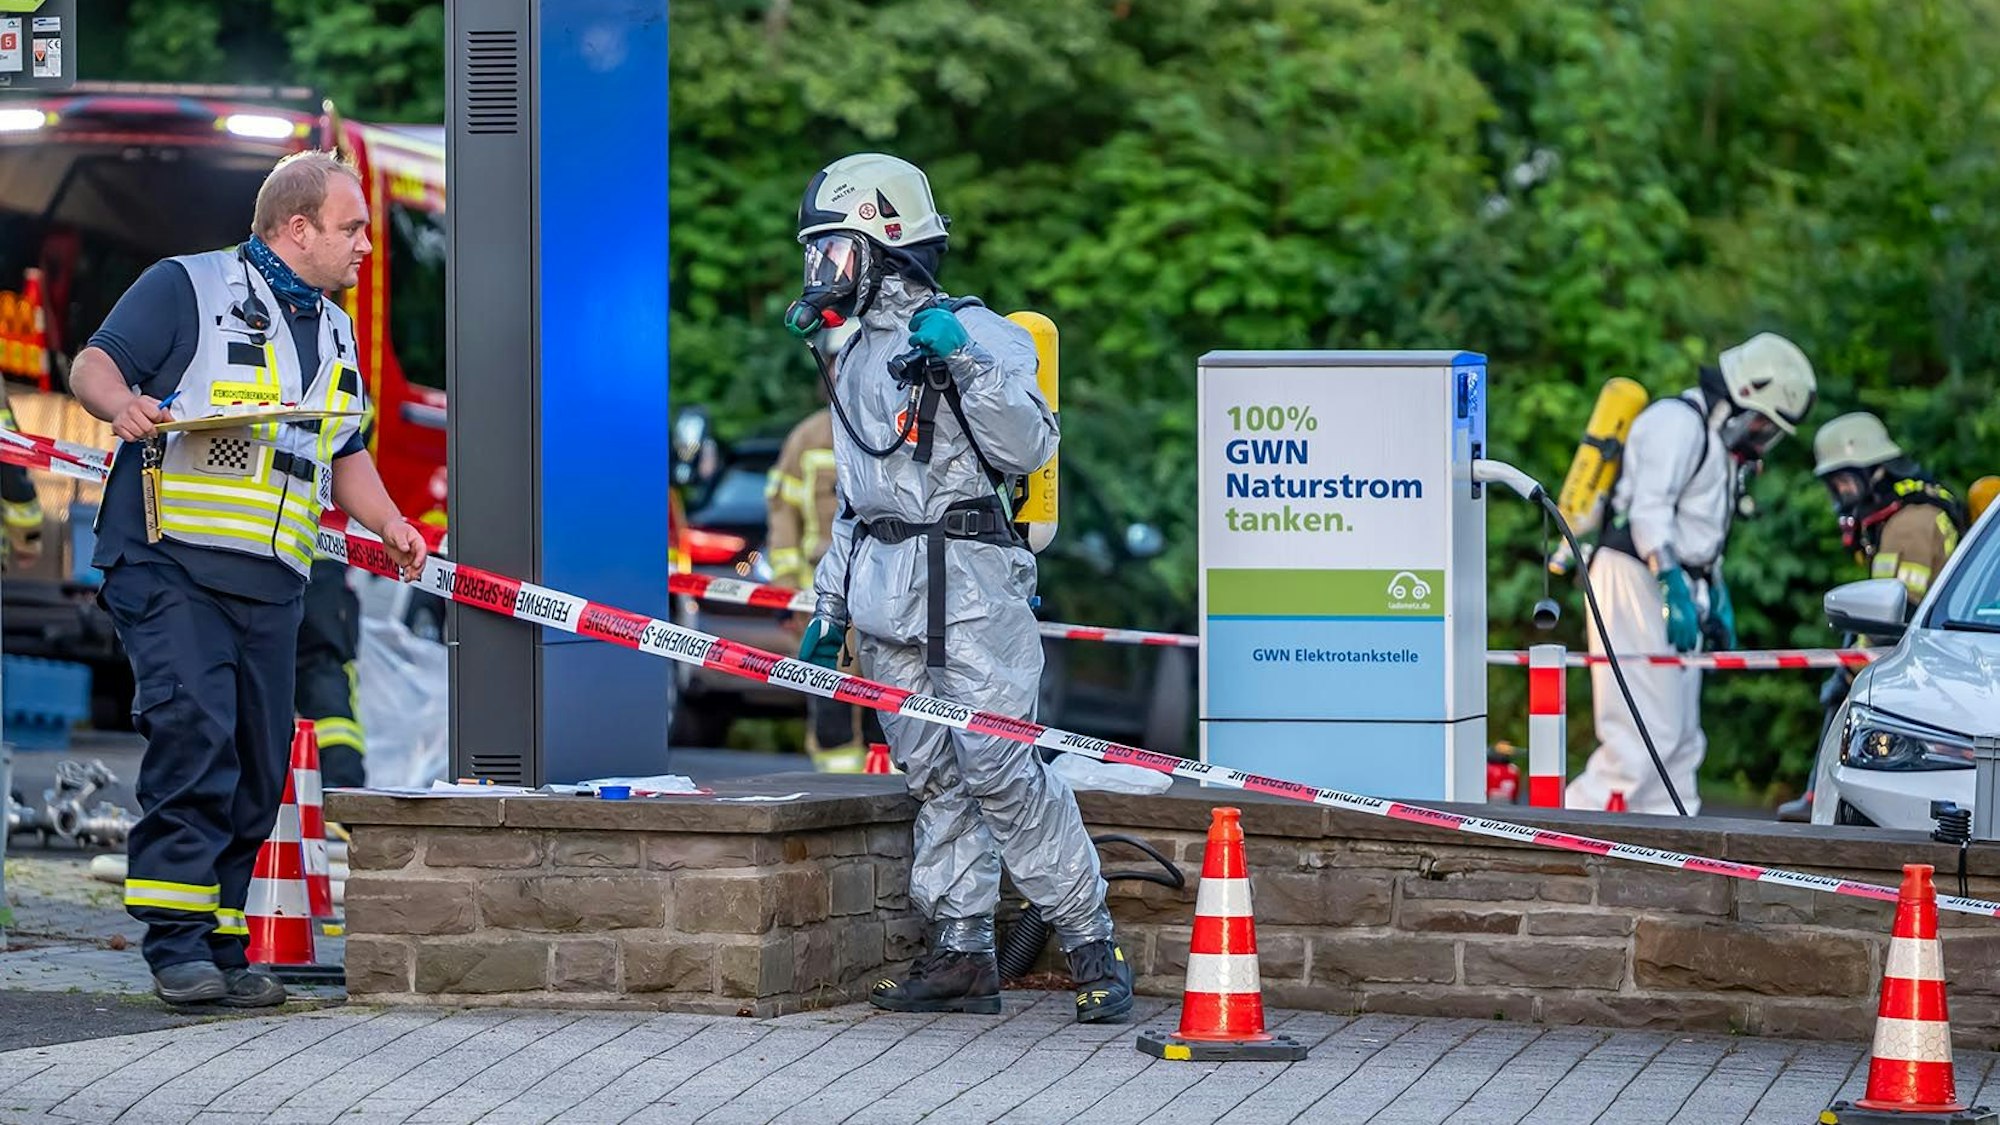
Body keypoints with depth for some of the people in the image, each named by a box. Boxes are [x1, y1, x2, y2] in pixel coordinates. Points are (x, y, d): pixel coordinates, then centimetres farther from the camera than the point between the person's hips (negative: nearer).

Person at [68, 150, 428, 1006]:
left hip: (270, 586, 7)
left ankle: (222, 949, 9)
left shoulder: (333, 332, 23)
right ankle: (176, 944, -19)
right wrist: (122, 403, -27)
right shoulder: (185, 287, 2)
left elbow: (344, 453, 29)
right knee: (193, 735, -20)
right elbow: (93, 364, -4)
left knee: (257, 768, 3)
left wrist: (389, 523, 12)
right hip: (171, 570, -7)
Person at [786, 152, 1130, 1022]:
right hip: (884, 590, 7)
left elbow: (1029, 447, -15)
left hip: (965, 580, -7)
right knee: (932, 775, 6)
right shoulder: (854, 359, 19)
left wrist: (964, 361, -23)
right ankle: (961, 953, 9)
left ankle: (1092, 946, -8)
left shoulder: (972, 331, -4)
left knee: (999, 767, -13)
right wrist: (829, 610, 23)